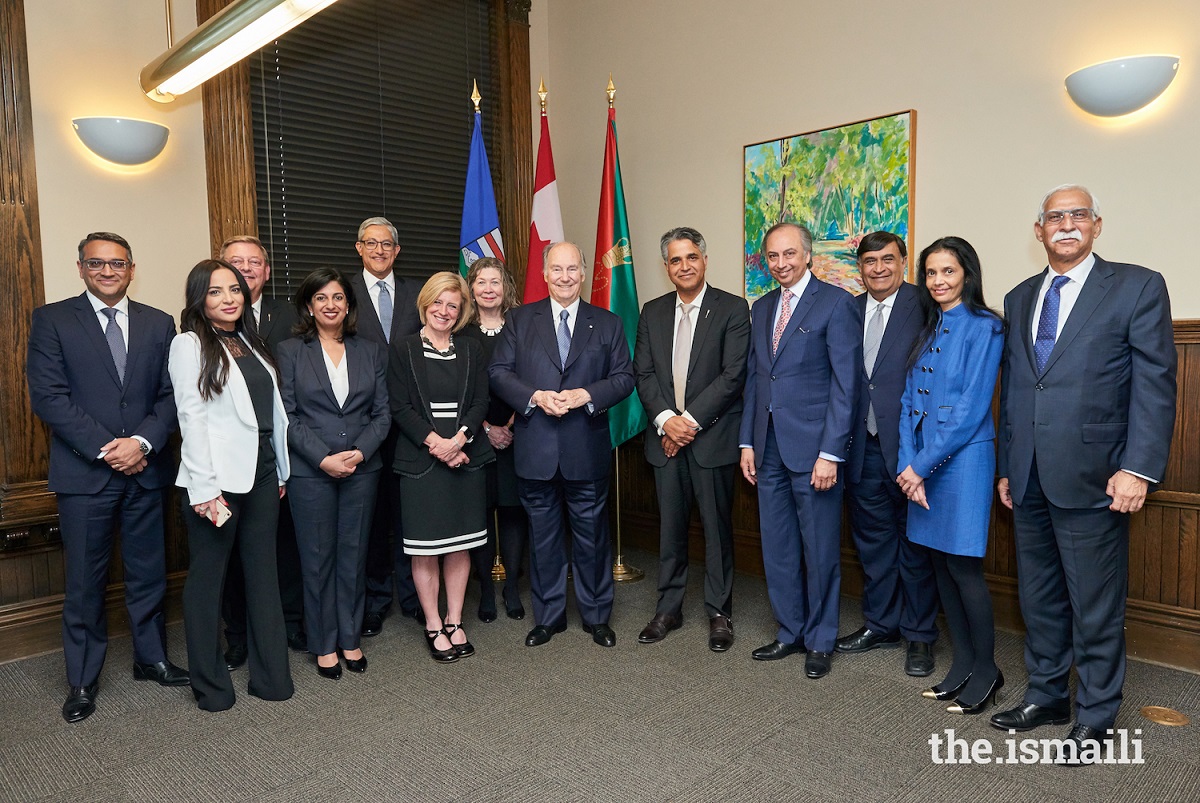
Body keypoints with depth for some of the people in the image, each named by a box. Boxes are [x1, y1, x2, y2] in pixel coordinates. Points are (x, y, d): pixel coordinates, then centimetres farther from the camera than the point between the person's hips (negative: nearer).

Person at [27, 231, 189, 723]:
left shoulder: (159, 324, 8)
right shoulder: (52, 320, 1)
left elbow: (170, 395, 4)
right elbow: (47, 396, -7)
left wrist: (143, 442, -12)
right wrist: (105, 448, -14)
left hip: (146, 468, 3)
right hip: (83, 473, -2)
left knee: (149, 573, 13)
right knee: (84, 583, 7)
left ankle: (151, 659, 31)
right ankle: (83, 681, 22)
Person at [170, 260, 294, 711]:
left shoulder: (250, 344, 15)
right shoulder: (190, 344, -2)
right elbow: (191, 417, -9)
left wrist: (281, 471, 11)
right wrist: (205, 489, -15)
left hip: (261, 473, 6)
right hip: (217, 478, -6)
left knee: (263, 573, 10)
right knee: (208, 577, 5)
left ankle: (271, 675, 20)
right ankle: (210, 684, 18)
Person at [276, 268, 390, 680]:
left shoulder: (370, 352, 8)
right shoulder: (289, 351, 1)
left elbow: (382, 413, 5)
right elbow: (286, 415, -5)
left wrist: (360, 452, -11)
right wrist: (324, 458, -14)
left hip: (362, 469, 2)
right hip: (309, 471, -2)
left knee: (354, 555, 10)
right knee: (317, 558, 6)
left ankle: (350, 638, 24)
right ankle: (324, 644, 20)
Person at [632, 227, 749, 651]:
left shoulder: (732, 309, -4)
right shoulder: (652, 312, 10)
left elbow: (733, 375, -11)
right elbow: (643, 374, 4)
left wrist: (691, 420, -14)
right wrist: (666, 420, -10)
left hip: (712, 437, -3)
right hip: (665, 436, 4)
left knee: (717, 527, 6)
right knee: (670, 526, 11)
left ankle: (719, 612, 21)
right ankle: (668, 608, 25)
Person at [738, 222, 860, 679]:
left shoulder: (836, 303, -6)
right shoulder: (761, 309, 14)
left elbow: (845, 383, -11)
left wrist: (830, 452, -16)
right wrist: (747, 442, 10)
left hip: (814, 449, -6)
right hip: (769, 449, 6)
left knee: (820, 551, 6)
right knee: (777, 549, 13)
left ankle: (820, 641, 22)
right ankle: (790, 633, 29)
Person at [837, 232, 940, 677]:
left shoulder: (924, 307, -7)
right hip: (863, 447, 5)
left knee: (915, 540, 8)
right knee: (872, 538, 16)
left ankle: (920, 635, 23)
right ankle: (880, 624, 32)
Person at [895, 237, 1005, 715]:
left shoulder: (983, 327, -7)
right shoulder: (927, 329, 13)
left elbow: (971, 408, -14)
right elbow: (909, 400, 7)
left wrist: (923, 465, -13)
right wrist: (908, 464, -4)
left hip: (962, 460, -7)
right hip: (921, 463, 7)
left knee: (963, 566, -2)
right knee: (940, 563, 11)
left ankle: (986, 671, 16)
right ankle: (962, 663, 24)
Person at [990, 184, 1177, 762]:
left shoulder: (1137, 287, -2)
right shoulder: (1019, 298, 14)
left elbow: (1155, 385, -7)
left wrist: (1138, 469, -14)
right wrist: (1007, 467, 13)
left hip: (1091, 477, -5)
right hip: (1029, 481, 5)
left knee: (1096, 606, 6)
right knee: (1039, 599, 16)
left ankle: (1094, 716, 23)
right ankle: (1045, 696, 32)